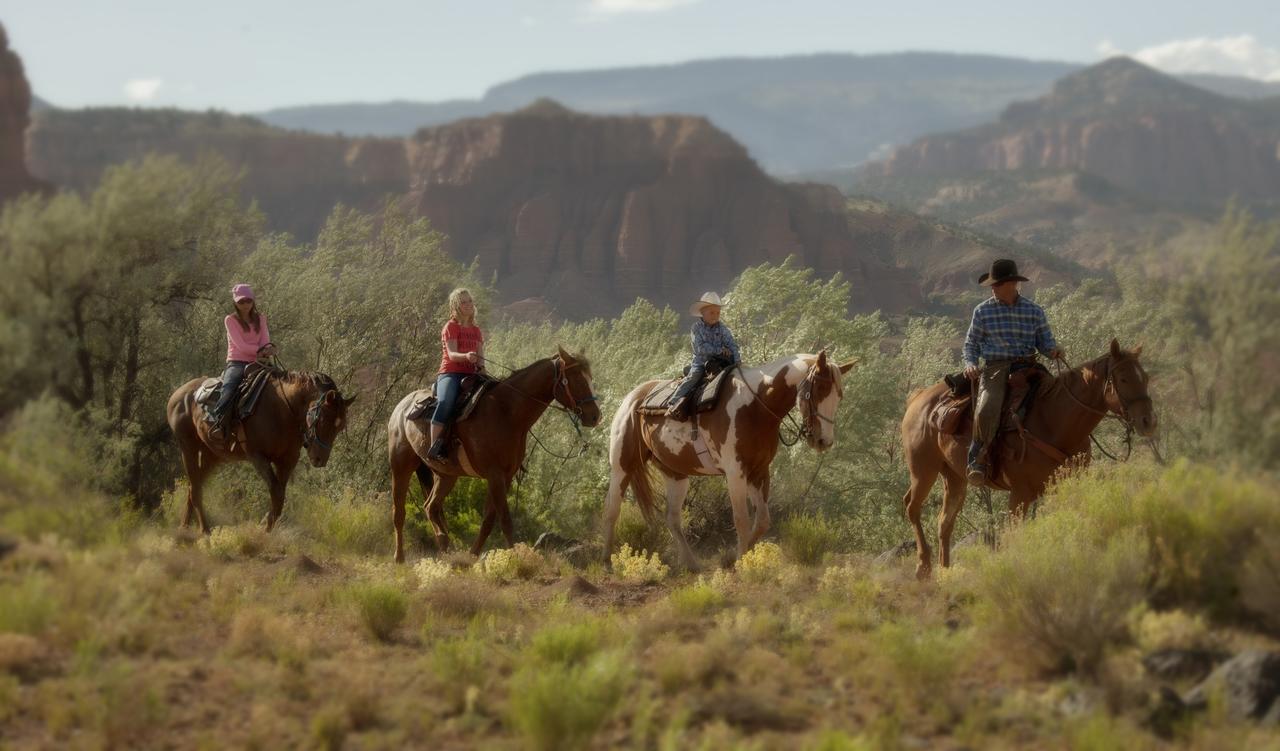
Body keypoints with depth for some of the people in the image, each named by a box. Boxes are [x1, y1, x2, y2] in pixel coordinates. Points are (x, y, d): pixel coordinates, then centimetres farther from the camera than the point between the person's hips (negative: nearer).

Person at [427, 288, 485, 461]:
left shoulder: (476, 331, 21)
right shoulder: (451, 327, 3)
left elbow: (480, 357, 14)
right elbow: (451, 354, -11)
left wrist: (481, 368, -10)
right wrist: (466, 356, -33)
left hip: (471, 374, 6)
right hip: (450, 373, -6)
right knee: (446, 402, -36)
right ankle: (434, 446, -37)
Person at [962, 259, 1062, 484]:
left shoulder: (1034, 311, 10)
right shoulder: (983, 311, 9)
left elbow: (1044, 343, 15)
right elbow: (971, 343, 15)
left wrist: (1053, 351, -8)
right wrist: (970, 364, -4)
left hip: (1026, 367, 2)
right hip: (995, 367, -2)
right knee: (987, 409, -30)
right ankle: (978, 459, -16)